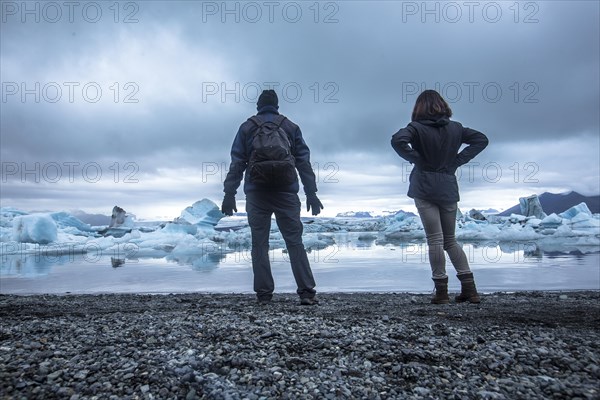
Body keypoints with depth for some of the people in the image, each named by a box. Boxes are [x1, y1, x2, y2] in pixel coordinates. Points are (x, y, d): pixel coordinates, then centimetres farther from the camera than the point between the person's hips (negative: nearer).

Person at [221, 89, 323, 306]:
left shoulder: (247, 128, 8)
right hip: (286, 193, 1)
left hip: (256, 194, 0)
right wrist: (311, 193, 7)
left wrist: (229, 194, 4)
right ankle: (306, 292, -3)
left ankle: (263, 294, 5)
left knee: (259, 243, 5)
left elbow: (236, 164, 3)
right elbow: (304, 162, 6)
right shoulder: (291, 127, 10)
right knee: (295, 242, 1)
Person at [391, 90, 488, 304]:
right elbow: (481, 139, 12)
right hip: (448, 189, 4)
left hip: (424, 189, -4)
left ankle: (441, 290, 4)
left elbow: (397, 140, -23)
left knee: (435, 240, 0)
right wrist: (458, 160, 6)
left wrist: (414, 158, -10)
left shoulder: (417, 127, -6)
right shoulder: (455, 128, 8)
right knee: (450, 240, 14)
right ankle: (469, 289, 12)